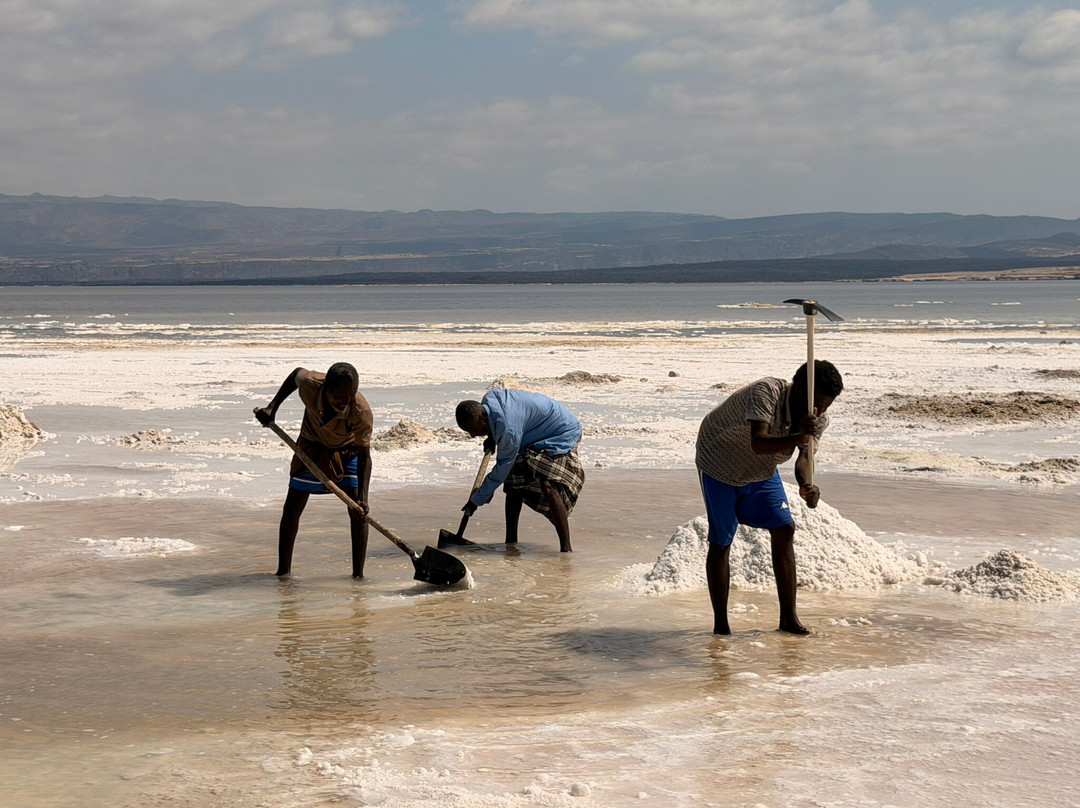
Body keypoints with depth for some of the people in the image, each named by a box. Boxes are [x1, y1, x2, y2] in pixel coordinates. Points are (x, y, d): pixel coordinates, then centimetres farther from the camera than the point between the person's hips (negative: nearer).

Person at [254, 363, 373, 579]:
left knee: (357, 510, -13)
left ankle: (358, 573, -5)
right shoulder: (311, 385, -34)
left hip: (347, 451, -2)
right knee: (292, 506, -1)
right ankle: (283, 570, 11)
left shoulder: (361, 412, -38)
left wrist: (362, 496, -42)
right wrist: (272, 407, -11)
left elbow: (364, 456, -31)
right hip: (312, 446, 2)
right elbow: (296, 374, -8)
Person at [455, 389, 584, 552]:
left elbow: (501, 472, -26)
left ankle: (566, 549, -27)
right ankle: (511, 540, 16)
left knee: (548, 485, -27)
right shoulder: (489, 398, -11)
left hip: (562, 434, -10)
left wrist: (476, 501, -16)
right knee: (513, 480, 6)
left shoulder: (509, 430, -36)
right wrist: (491, 437, 4)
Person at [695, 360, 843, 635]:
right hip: (719, 463, -6)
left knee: (784, 529, -4)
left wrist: (806, 486, -49)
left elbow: (803, 457, -27)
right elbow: (758, 444, -48)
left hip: (762, 471, 6)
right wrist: (796, 438, -65)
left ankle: (788, 617, 3)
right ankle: (720, 624, 6)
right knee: (720, 542, -4)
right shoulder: (766, 392, -36)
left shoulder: (818, 421, -15)